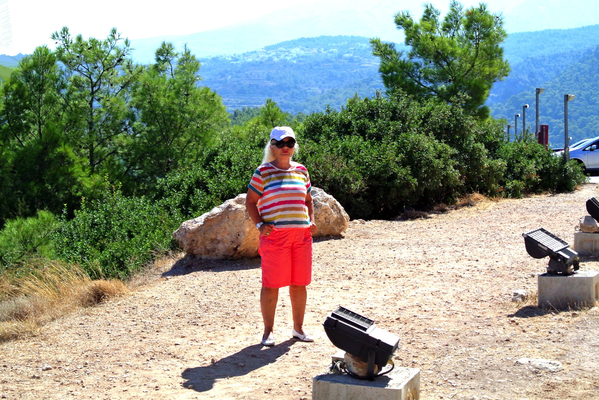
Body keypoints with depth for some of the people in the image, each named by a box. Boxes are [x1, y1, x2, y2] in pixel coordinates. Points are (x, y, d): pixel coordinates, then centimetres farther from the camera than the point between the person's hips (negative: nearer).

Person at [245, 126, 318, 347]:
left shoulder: (301, 171, 13)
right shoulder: (263, 172, -1)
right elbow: (250, 202, 2)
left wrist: (311, 220, 9)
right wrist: (259, 225, -8)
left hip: (302, 234, 5)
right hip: (274, 235, -4)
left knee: (299, 283, 9)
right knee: (271, 284, -1)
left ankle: (298, 328, 23)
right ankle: (268, 330, 13)